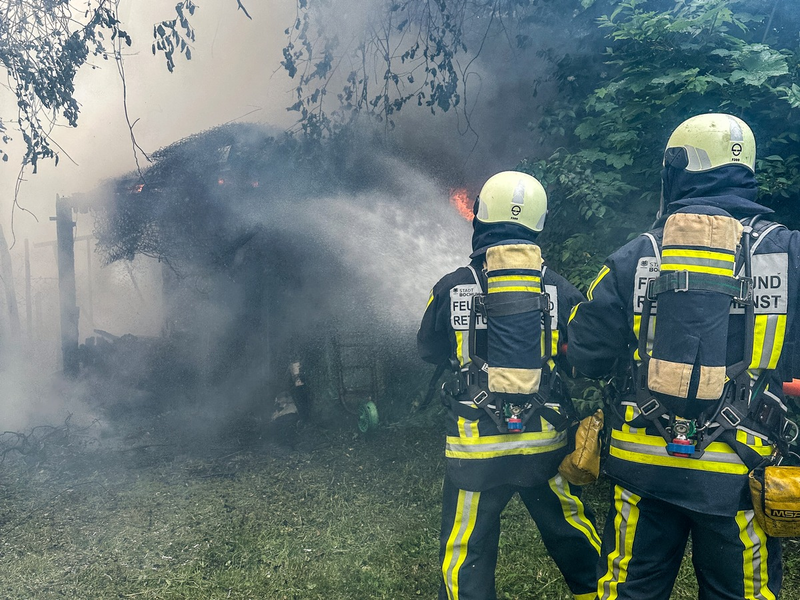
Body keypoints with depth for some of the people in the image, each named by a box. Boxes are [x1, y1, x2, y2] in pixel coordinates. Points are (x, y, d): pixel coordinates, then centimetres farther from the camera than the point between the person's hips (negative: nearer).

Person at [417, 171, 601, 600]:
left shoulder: (451, 288, -6)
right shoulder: (559, 290, -5)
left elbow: (428, 361, 7)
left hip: (475, 445, -1)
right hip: (545, 442, 2)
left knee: (466, 560, 13)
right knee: (575, 539, 23)